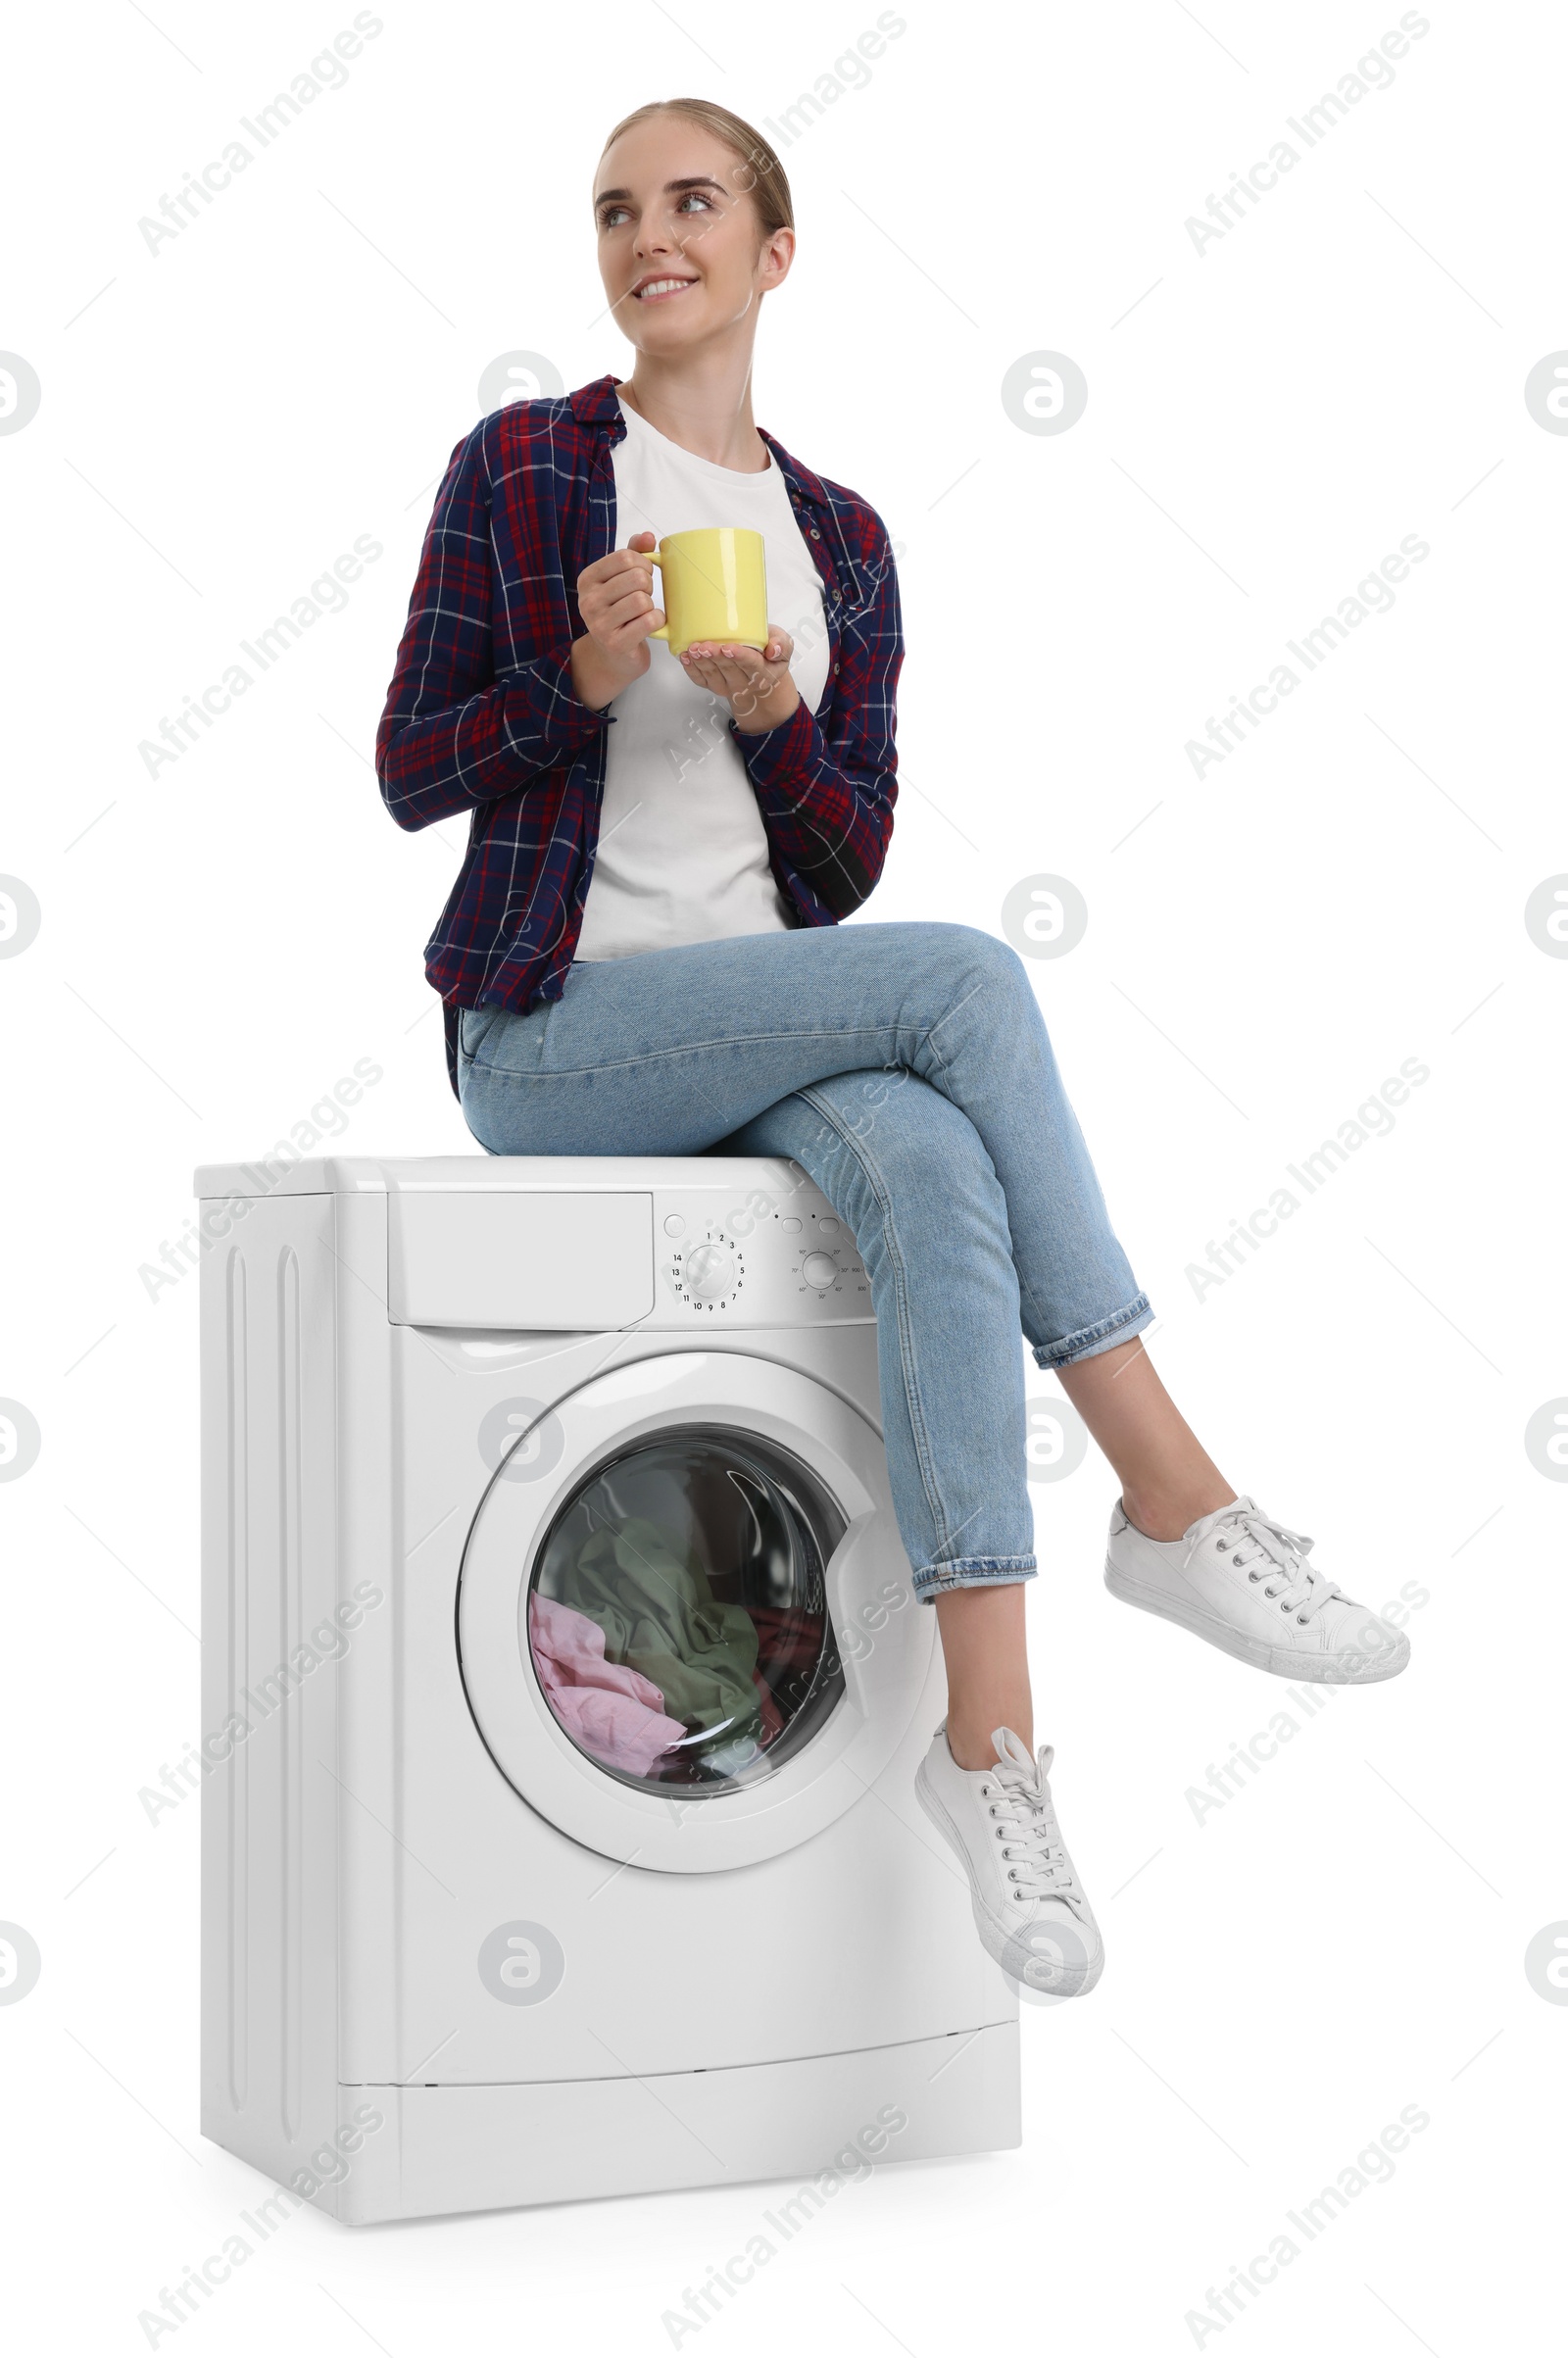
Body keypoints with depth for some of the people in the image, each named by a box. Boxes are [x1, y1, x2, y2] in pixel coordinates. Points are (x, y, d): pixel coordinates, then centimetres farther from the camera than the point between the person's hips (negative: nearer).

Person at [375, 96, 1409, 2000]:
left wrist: (772, 717, -11)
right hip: (549, 1031, -3)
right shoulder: (520, 466, 3)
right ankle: (1174, 1503, -23)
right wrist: (587, 679, -18)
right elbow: (412, 770, -1)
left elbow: (848, 865, 9)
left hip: (771, 1024, 4)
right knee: (969, 977, -29)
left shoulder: (840, 540, 13)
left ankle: (986, 1736, -33)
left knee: (933, 1177, -33)